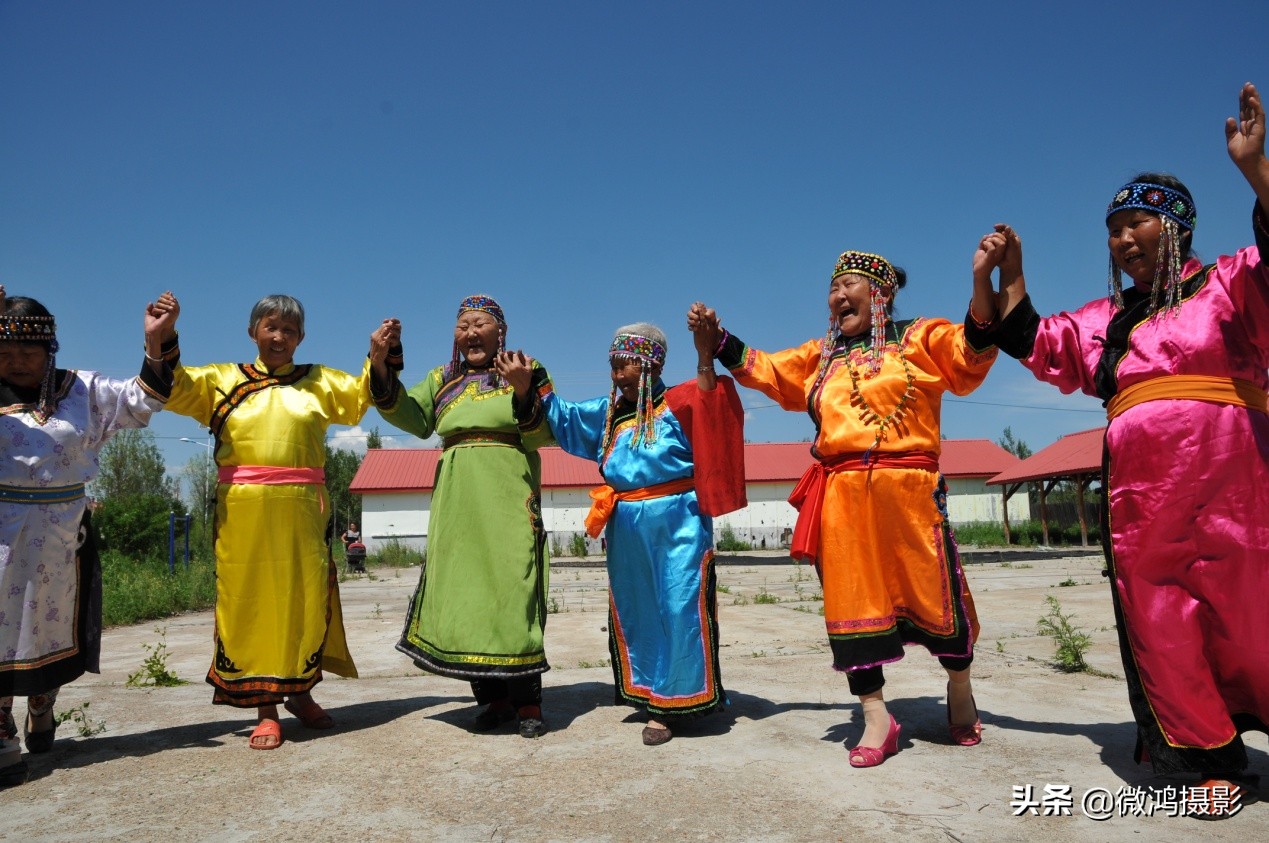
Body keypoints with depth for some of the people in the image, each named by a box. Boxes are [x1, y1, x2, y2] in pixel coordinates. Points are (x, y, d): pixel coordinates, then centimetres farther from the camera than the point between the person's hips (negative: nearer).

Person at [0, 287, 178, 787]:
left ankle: (41, 717, 36)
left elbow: (142, 402, 4)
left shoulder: (81, 391, 5)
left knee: (52, 628, 15)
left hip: (62, 535, 2)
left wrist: (154, 342, -10)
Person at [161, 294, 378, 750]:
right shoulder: (222, 379, 12)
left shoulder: (320, 381, 15)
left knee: (306, 600, 5)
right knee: (249, 602, 2)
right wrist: (163, 343, -9)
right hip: (243, 511, -1)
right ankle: (265, 710, 12)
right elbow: (173, 389, 3)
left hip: (302, 508, 1)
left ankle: (299, 691, 27)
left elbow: (363, 394, 15)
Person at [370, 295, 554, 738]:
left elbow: (541, 436, -4)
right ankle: (493, 698, 15)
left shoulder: (524, 370, 6)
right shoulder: (444, 379, 19)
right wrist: (383, 369, -5)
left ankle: (527, 701, 3)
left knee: (513, 595, -7)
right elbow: (412, 417, 4)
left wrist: (524, 390, -18)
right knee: (464, 597, 4)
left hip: (510, 499, -4)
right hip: (458, 502, 5)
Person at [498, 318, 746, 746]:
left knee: (680, 611, -4)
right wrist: (526, 387, 4)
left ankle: (676, 702, 10)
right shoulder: (608, 412, 13)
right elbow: (562, 418, 17)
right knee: (635, 613, 13)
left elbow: (709, 409, -22)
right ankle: (651, 696, 29)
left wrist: (705, 354, -33)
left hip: (677, 522, -6)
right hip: (626, 527, 6)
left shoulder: (678, 404, -4)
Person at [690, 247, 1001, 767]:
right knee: (854, 602, 3)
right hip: (843, 495, 4)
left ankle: (960, 692, 32)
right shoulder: (820, 357, 20)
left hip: (910, 489, -3)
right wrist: (717, 337, 14)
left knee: (935, 593, 3)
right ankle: (876, 718, 15)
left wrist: (981, 280, -19)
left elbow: (973, 352, -6)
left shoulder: (920, 339, 8)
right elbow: (763, 370, 23)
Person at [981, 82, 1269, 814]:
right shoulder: (1103, 320, 20)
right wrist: (1011, 279, 13)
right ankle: (1207, 754, 18)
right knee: (1159, 619, 5)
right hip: (1138, 487, 5)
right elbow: (1035, 346, 23)